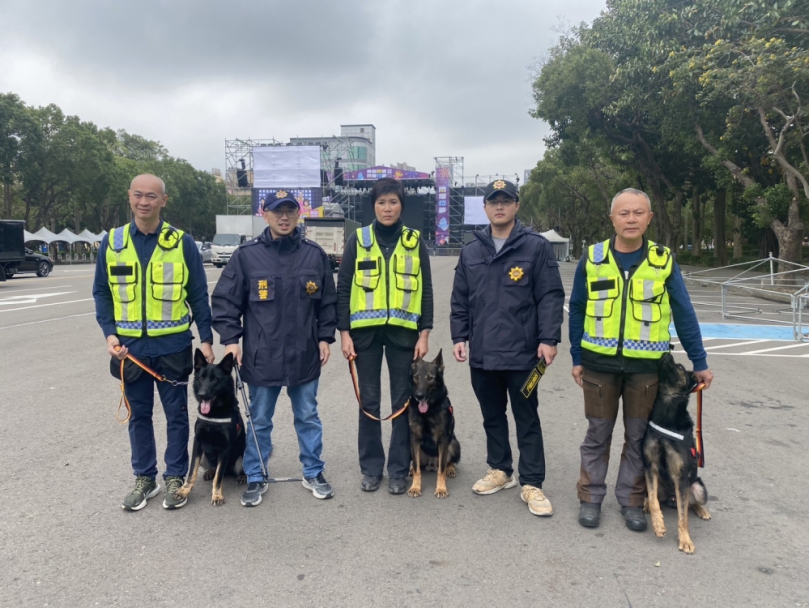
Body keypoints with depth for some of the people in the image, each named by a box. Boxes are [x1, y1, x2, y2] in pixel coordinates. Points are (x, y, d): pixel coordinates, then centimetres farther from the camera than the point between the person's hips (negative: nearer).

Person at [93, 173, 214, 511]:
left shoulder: (182, 242, -3)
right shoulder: (112, 242, 3)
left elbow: (198, 294, 0)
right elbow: (102, 293, 8)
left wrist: (206, 339, -3)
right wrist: (109, 333, -4)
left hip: (172, 345, -2)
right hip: (131, 346, 2)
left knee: (176, 414, 8)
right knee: (139, 415, 13)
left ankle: (175, 478, 23)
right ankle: (144, 478, 28)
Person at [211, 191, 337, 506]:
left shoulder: (315, 254, 1)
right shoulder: (247, 255, -5)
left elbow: (328, 302, 8)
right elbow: (224, 300, -1)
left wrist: (325, 337, 3)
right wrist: (231, 339, -8)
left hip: (305, 355, 2)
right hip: (261, 357, -1)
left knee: (308, 417, 14)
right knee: (259, 421, 12)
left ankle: (313, 473, 30)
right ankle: (255, 478, 27)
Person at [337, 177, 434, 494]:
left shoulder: (415, 241, 5)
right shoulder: (358, 239, 4)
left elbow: (426, 290, 5)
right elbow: (343, 288, 3)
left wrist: (424, 333, -2)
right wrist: (344, 332, -4)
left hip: (403, 330, 0)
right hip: (365, 330, 0)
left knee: (403, 401, 5)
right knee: (369, 401, 7)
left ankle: (399, 470, 18)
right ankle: (371, 467, 21)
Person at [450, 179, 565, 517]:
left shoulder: (536, 246, -3)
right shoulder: (471, 251, 10)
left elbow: (551, 296, -7)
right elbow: (459, 299, 12)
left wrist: (549, 340, -13)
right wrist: (459, 337, 5)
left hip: (522, 352, -4)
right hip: (482, 353, 5)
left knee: (527, 419, 5)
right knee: (492, 416, 17)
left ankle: (532, 484, 16)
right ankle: (500, 470, 33)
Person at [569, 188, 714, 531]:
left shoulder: (664, 260, -1)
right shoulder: (592, 258, -1)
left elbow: (684, 314, 4)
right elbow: (577, 311, 5)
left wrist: (699, 362, 6)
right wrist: (576, 358, 5)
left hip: (645, 366, 0)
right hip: (599, 363, 0)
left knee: (638, 436, 11)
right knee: (598, 434, 11)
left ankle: (631, 500, 27)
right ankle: (591, 497, 25)